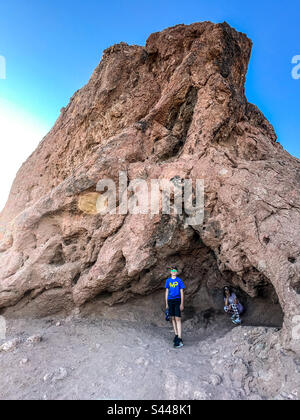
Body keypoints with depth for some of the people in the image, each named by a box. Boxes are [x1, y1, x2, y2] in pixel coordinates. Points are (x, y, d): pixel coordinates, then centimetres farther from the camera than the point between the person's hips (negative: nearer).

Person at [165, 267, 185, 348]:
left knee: (177, 318, -10)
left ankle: (179, 338, -11)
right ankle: (176, 334, 22)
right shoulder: (168, 280, 9)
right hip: (170, 300, 4)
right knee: (173, 318, 9)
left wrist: (182, 303, -6)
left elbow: (181, 292, 0)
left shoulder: (179, 280, 0)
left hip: (177, 300, -4)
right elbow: (166, 292, 12)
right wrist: (166, 303, 10)